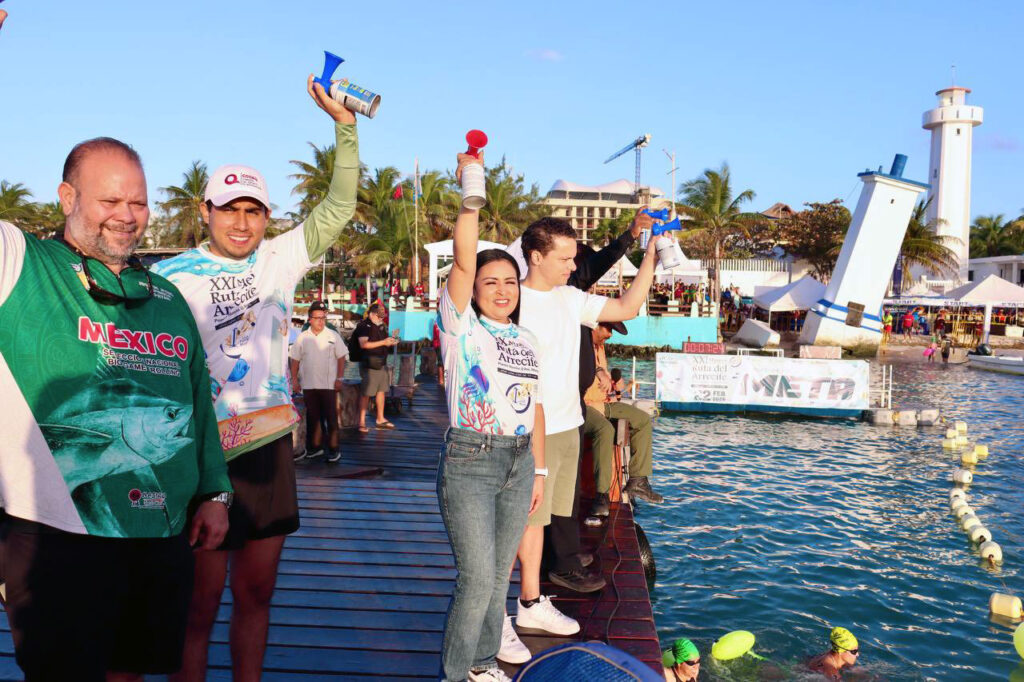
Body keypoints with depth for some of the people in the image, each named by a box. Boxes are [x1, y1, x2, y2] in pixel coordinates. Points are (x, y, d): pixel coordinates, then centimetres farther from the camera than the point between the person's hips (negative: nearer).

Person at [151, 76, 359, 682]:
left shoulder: (280, 259, 5)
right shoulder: (171, 277, -4)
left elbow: (337, 210, 1)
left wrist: (345, 124, -7)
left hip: (271, 447, 4)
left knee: (256, 592, 15)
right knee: (200, 603, 4)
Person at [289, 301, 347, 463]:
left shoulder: (333, 336, -1)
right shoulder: (302, 337, 5)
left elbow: (341, 357, 0)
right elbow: (295, 360, 9)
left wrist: (340, 378, -6)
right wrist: (294, 380, 5)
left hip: (328, 384, -2)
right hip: (308, 384, 3)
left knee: (331, 417, -1)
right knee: (312, 417, 10)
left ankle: (333, 448, 5)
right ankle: (316, 446, 21)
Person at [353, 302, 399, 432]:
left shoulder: (382, 325, 15)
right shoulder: (363, 326, -10)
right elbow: (364, 344, -22)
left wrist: (391, 342, 5)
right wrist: (383, 342, -22)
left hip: (382, 363, 8)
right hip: (369, 364, -8)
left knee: (381, 390, 14)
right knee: (366, 393, -6)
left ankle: (380, 419, 25)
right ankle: (361, 422, 0)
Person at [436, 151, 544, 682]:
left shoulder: (527, 340, 13)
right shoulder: (462, 326, -4)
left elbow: (534, 407, 15)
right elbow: (463, 260, -18)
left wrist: (538, 469, 14)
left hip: (518, 463, 6)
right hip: (469, 463, -6)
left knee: (499, 573, 14)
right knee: (476, 577, -5)